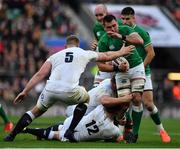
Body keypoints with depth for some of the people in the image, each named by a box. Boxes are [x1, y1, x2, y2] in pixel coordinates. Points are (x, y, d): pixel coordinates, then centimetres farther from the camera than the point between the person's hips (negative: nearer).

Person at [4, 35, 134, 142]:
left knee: (37, 111, 27)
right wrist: (121, 52, 57)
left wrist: (25, 91, 13)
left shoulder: (55, 56, 24)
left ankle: (12, 135, 17)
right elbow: (106, 56, 38)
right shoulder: (85, 54, 22)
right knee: (86, 99, 30)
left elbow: (39, 75, 14)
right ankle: (70, 131, 18)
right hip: (69, 91, -2)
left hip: (50, 89, 2)